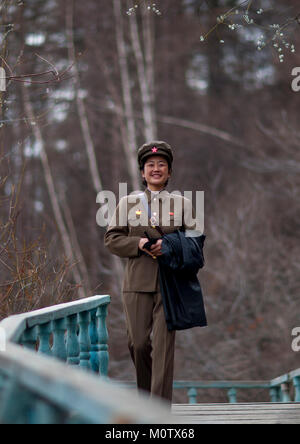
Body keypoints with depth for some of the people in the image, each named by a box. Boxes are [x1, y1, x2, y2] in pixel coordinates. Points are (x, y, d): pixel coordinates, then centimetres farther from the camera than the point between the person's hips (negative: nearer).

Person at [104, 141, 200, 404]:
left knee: (164, 343, -8)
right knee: (138, 342, -1)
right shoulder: (128, 203, 12)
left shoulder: (183, 204, 11)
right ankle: (145, 392, 24)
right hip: (137, 282, 1)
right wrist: (138, 243, -10)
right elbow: (112, 239, 8)